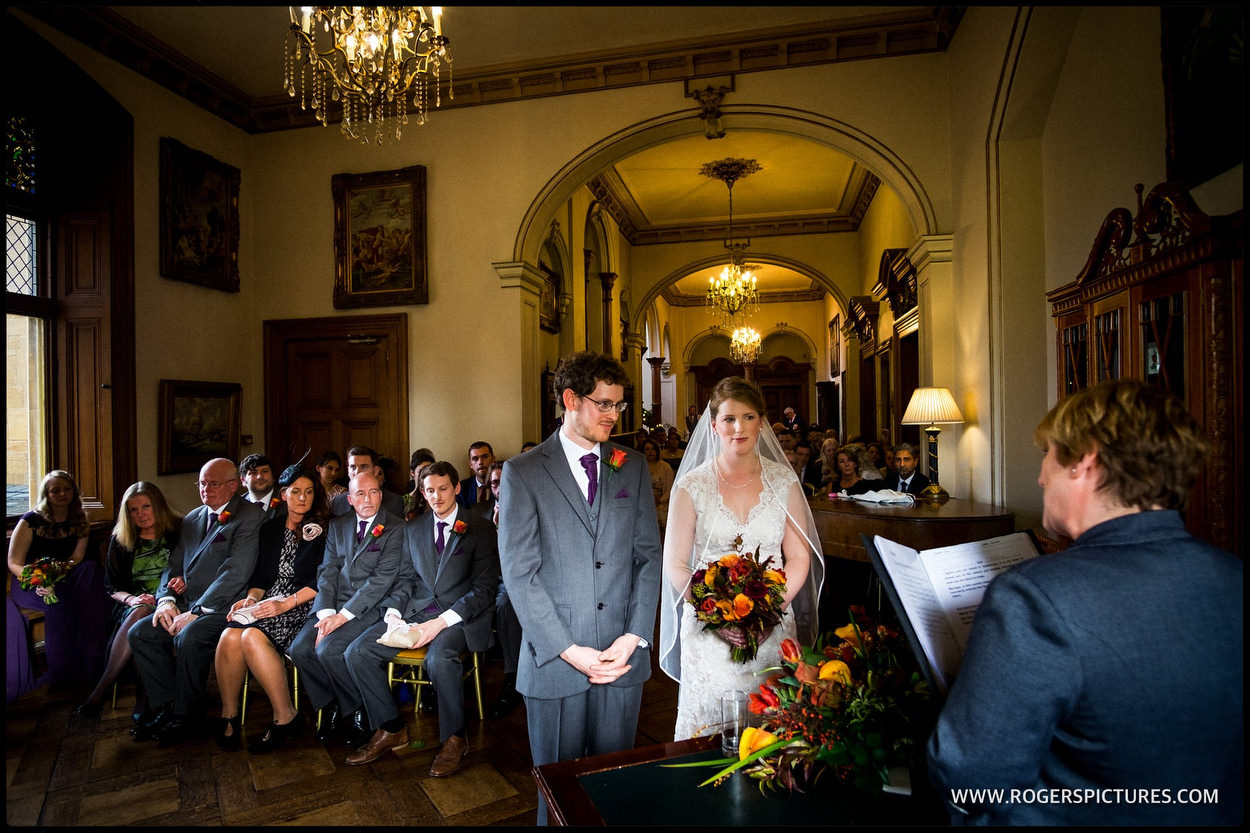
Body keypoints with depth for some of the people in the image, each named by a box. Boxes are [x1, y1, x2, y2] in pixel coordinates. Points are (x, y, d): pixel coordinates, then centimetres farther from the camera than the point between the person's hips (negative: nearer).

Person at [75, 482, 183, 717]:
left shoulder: (178, 532, 4)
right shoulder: (121, 540, 13)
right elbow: (111, 586, 12)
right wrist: (131, 599, -9)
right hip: (133, 605, 2)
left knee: (141, 616, -35)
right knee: (140, 613, -34)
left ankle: (100, 691, -24)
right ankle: (142, 696, -32)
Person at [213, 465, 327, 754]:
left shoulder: (323, 530, 2)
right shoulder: (270, 528, 19)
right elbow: (261, 575, 18)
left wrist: (286, 603, -16)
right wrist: (251, 598, -2)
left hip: (302, 607, -5)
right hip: (268, 603, 5)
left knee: (253, 636, -30)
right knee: (230, 636, -25)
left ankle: (285, 717, -18)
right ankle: (229, 715, -7)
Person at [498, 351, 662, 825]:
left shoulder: (633, 466, 6)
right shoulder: (522, 473, -5)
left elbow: (649, 555, 4)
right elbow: (519, 572, -9)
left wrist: (635, 635, -6)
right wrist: (569, 650, -13)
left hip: (623, 656, 3)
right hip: (554, 661, -2)